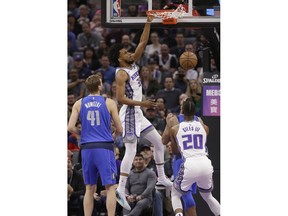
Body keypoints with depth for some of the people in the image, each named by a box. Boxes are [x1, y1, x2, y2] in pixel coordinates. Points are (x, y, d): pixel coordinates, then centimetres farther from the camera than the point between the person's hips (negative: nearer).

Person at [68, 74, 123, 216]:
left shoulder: (79, 104, 5)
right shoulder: (109, 103, 0)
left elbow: (71, 127, -3)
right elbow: (119, 129, 2)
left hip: (87, 149, 3)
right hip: (105, 148, -3)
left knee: (90, 189, 11)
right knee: (110, 187, -1)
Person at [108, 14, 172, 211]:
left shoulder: (133, 64, 9)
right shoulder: (121, 74, -15)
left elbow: (143, 43, 10)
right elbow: (120, 98, -22)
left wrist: (149, 23, 1)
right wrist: (142, 103, -25)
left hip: (138, 114, 9)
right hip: (129, 114, -9)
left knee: (159, 142, 14)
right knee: (131, 151, -13)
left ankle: (162, 177, 25)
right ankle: (121, 190, -16)